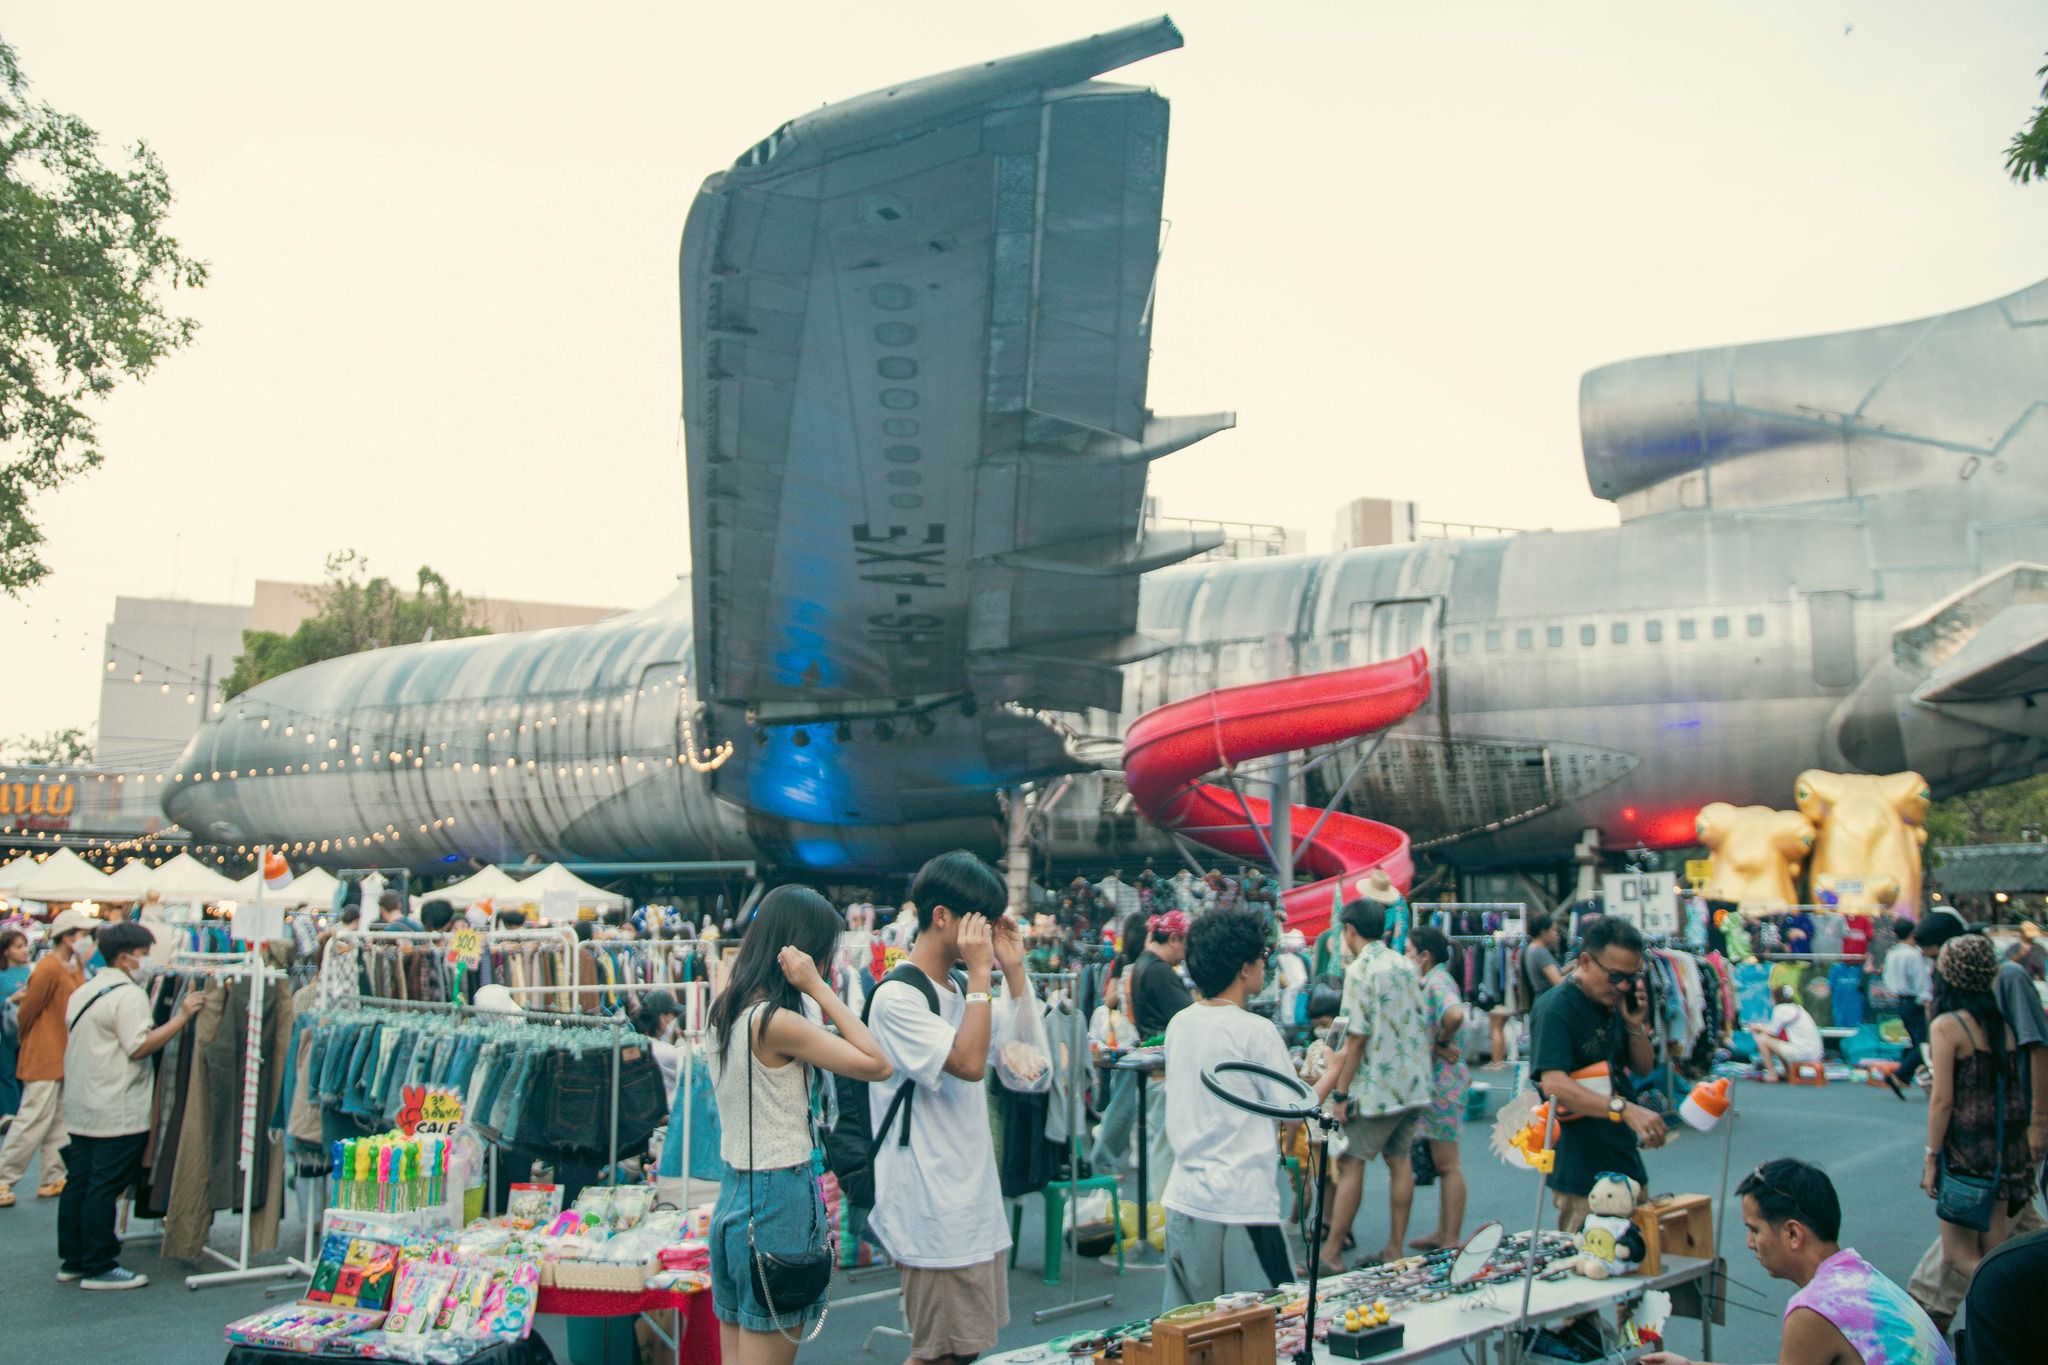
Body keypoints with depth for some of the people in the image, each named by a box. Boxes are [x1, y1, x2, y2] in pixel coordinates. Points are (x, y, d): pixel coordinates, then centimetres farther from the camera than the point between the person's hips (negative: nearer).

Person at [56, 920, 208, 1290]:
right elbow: (139, 1046, -22)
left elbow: (77, 1045, 21)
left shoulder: (82, 992, 15)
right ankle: (99, 1268, 1)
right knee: (105, 1188, -4)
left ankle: (72, 1260, 21)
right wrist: (181, 1017, -20)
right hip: (117, 1112, -9)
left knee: (79, 1183, 13)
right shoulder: (129, 994, -15)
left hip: (80, 1108, 9)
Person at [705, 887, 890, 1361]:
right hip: (779, 1201, -9)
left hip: (734, 1193, 9)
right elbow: (876, 1064, -19)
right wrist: (817, 988, -17)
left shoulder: (727, 1011, 6)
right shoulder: (776, 1022, -20)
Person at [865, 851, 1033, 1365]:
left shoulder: (958, 991, 13)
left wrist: (1014, 968, 4)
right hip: (935, 1211, -9)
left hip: (975, 1202, 9)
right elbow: (968, 1064, -25)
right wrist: (981, 973, -21)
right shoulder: (897, 997, -15)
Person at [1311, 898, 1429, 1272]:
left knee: (1350, 1163, -2)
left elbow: (1357, 1038, -17)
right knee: (1399, 1160, 13)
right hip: (1413, 1083, 7)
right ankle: (1395, 1248, 17)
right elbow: (1417, 1022, 13)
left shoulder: (1360, 970, -14)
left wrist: (1340, 1093, -12)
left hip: (1376, 1086, -7)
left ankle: (1331, 1254, 1)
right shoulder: (1406, 966, 8)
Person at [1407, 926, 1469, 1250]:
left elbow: (1454, 1015, -35)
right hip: (1434, 1080, 10)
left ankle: (1452, 1241, 0)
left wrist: (1441, 1043, -20)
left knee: (1447, 1164, -5)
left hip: (1442, 1081, -10)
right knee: (1442, 1164, 16)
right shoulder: (1433, 981, 14)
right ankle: (1443, 1233, 25)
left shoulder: (1438, 981, -16)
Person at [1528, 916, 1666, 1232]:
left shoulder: (1615, 1001, 10)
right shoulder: (1556, 1008, -18)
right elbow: (1553, 1083, -30)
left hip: (1627, 1163, 8)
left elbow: (1644, 1068, 14)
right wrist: (1624, 1109, -42)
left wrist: (1636, 1025, -5)